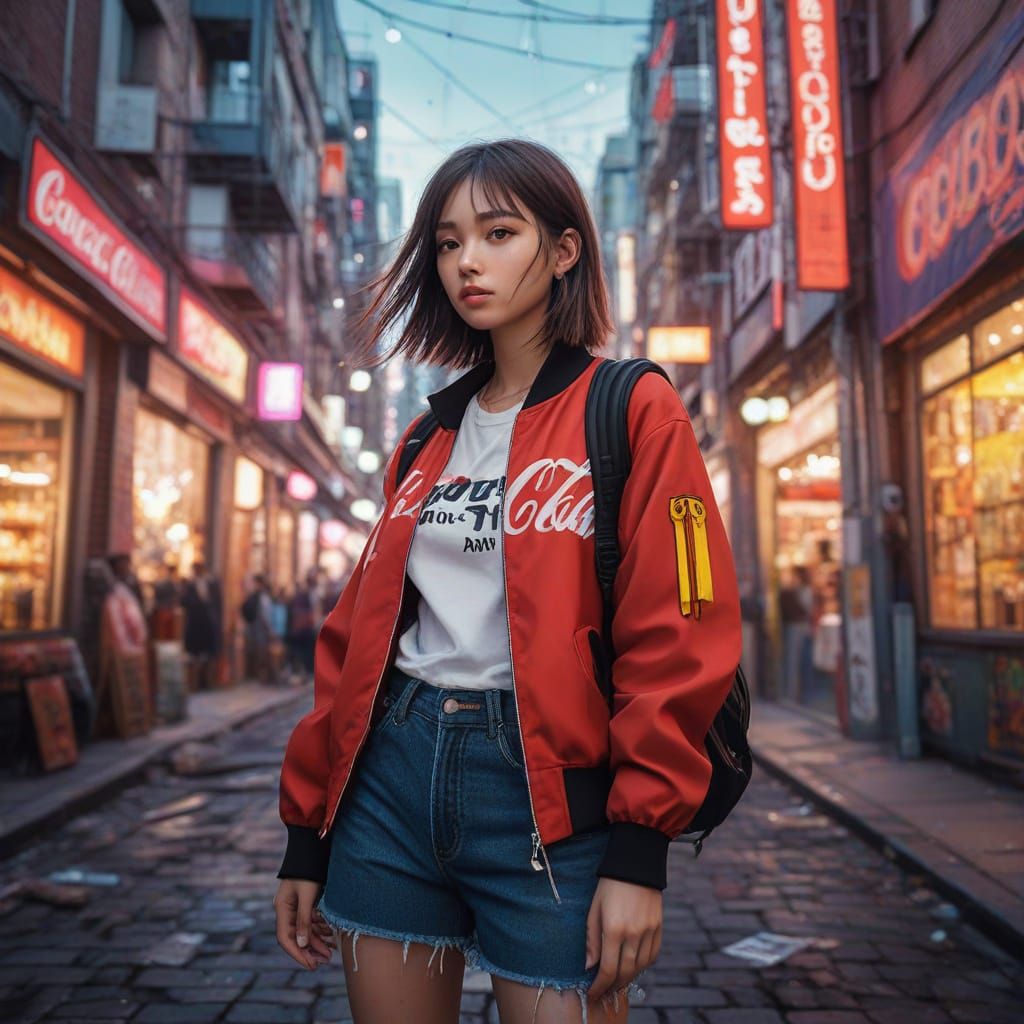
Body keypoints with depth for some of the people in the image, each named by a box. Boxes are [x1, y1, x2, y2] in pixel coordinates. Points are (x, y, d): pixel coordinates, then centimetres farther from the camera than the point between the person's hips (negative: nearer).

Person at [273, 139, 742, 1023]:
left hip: (547, 785, -4)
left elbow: (679, 639, -10)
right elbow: (358, 631, 11)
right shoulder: (428, 441, 13)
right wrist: (307, 834, 9)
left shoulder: (634, 412, -2)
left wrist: (638, 848, -15)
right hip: (389, 778, 5)